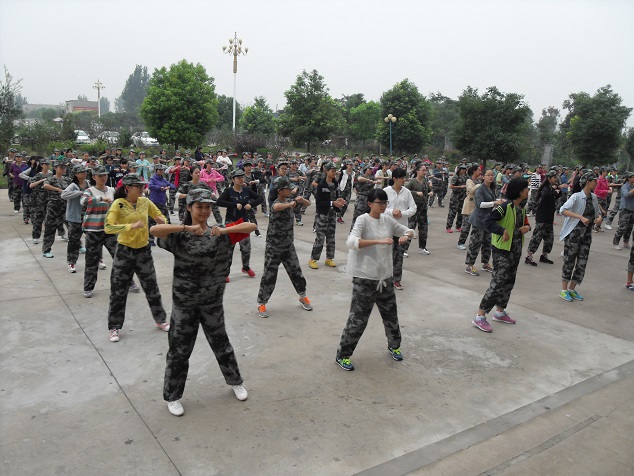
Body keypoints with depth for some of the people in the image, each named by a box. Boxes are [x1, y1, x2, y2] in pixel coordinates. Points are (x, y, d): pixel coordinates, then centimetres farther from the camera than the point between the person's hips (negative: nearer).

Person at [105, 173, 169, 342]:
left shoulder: (145, 202, -1)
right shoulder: (118, 204, -14)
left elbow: (160, 217, 13)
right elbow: (108, 227, -25)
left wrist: (161, 221, -11)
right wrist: (132, 226, -34)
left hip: (144, 250, 4)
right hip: (124, 251, -4)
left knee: (152, 288, 13)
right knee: (118, 291, 4)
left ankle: (160, 320, 30)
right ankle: (114, 328, 20)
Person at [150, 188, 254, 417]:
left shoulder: (219, 234, -4)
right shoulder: (179, 236, -10)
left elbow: (251, 226, -12)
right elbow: (154, 230, -29)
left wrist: (224, 230, -26)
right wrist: (187, 227, -34)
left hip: (212, 303, 2)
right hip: (184, 304, -2)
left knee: (221, 344, 18)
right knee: (179, 350, 10)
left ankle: (235, 381, 42)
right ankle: (172, 397, 31)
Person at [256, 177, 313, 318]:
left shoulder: (289, 201, 3)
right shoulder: (276, 203, -21)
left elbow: (308, 204, 10)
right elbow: (277, 207, -47)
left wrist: (301, 200, -11)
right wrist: (291, 203, -37)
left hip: (288, 246, 6)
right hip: (274, 247, -6)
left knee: (296, 272, 14)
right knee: (269, 275, 0)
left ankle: (303, 297, 32)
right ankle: (261, 304, 14)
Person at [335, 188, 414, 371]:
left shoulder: (388, 220, 5)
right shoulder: (363, 220, -12)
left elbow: (408, 231, 16)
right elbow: (351, 242, -27)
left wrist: (406, 236, -9)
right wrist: (378, 241, -34)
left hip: (385, 276, 6)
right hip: (365, 278, -6)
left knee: (391, 314, 19)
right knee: (358, 318, -1)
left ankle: (394, 345, 44)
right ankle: (342, 355, 15)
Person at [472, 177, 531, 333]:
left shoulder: (521, 208, 9)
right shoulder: (505, 206, -18)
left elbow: (525, 222, 23)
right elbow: (488, 221, -26)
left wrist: (527, 227, 2)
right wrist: (502, 231, -32)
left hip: (515, 251, 9)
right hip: (502, 251, -9)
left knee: (509, 282, 16)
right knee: (498, 283, -10)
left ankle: (500, 312, 32)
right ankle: (480, 317, -2)